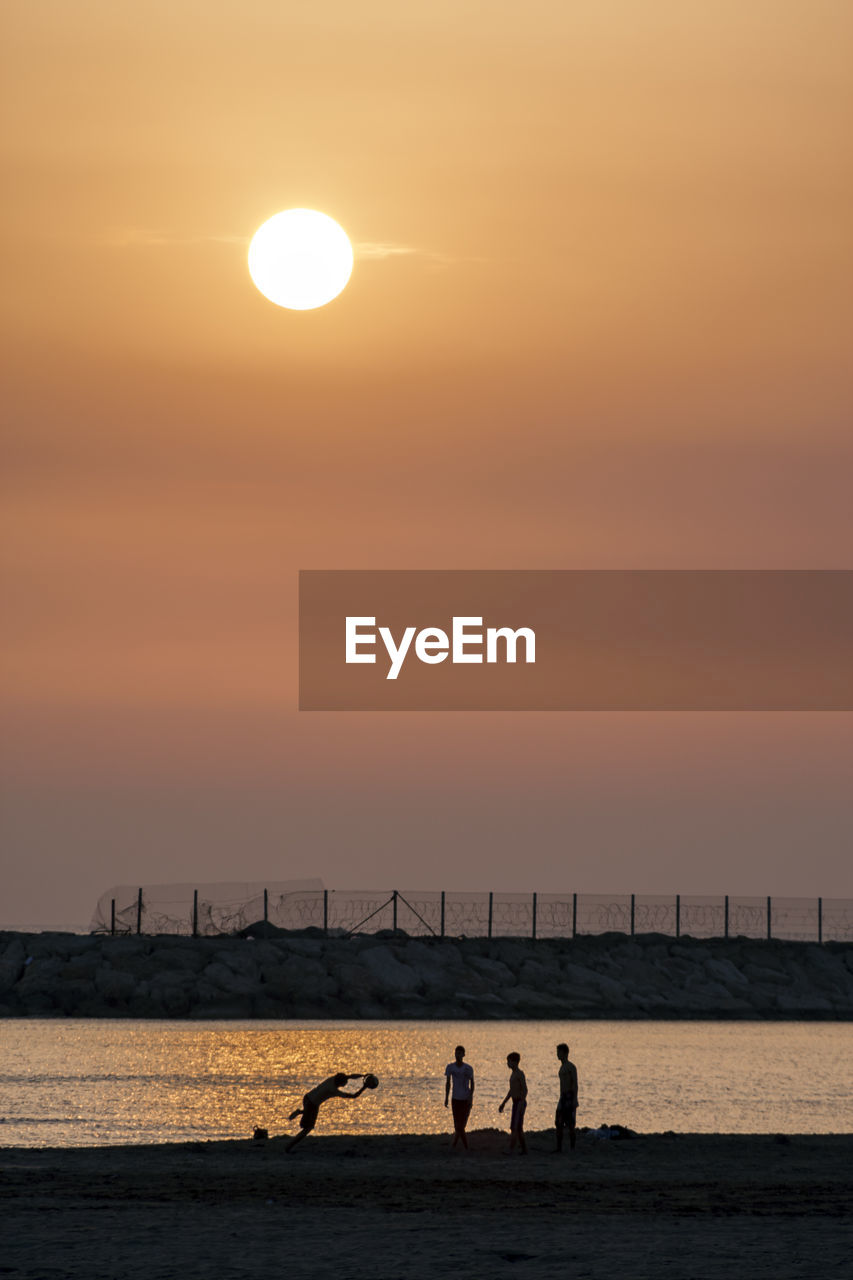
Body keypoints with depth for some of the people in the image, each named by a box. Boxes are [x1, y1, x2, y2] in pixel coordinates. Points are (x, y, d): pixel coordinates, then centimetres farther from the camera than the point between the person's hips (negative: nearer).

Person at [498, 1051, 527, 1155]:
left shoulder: (520, 1073, -15)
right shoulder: (513, 1073, 16)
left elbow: (525, 1090, -20)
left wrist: (521, 1105, -26)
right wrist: (503, 1103, 22)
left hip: (520, 1103, -10)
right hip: (516, 1103, 10)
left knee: (514, 1128, -13)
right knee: (518, 1129, 11)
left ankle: (510, 1150, -16)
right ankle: (524, 1149, 17)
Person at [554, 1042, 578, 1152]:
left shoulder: (571, 1067, -9)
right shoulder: (562, 1067, 19)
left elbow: (575, 1084, -15)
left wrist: (575, 1101, -21)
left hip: (570, 1097, -9)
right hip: (562, 1098, 9)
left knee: (570, 1124, -7)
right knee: (559, 1123, 4)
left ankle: (572, 1148, -4)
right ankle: (559, 1148, 6)